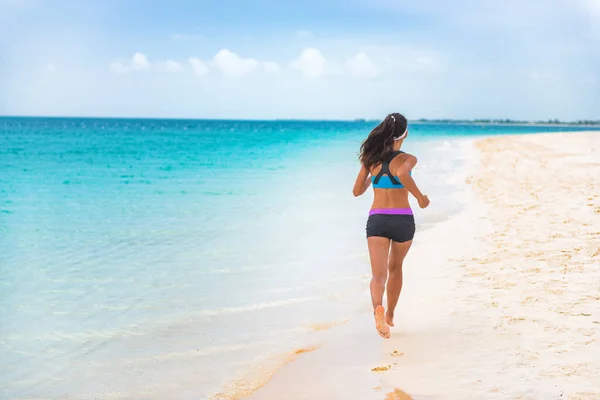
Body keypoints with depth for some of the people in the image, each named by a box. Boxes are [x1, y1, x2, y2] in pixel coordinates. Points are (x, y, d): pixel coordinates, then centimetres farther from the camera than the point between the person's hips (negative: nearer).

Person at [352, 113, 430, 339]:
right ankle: (390, 315, 37)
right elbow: (402, 173, -28)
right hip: (402, 219, -1)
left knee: (379, 274, -8)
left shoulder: (371, 159, 7)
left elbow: (357, 191, 13)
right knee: (395, 267, 24)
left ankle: (378, 309, -39)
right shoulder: (407, 159, -4)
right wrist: (420, 197, -16)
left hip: (376, 219, 1)